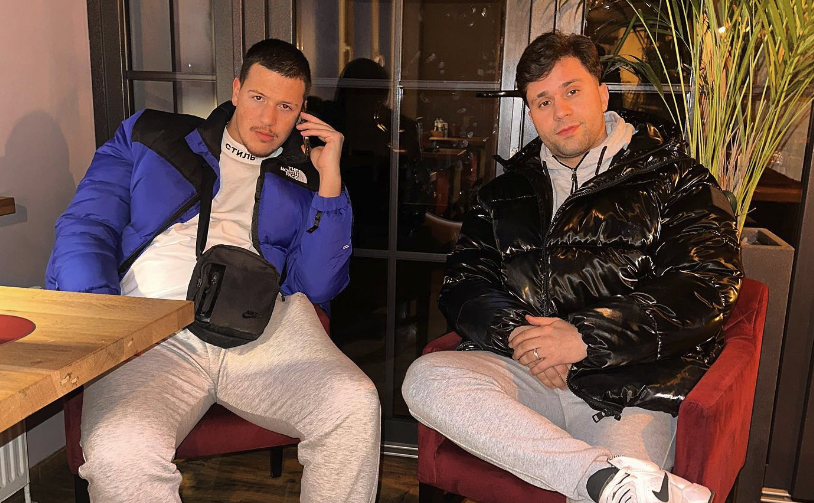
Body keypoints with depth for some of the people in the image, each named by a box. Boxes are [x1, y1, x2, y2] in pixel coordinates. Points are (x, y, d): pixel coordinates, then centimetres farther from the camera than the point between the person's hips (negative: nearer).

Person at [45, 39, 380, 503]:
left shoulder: (303, 180, 21)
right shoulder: (149, 136, 22)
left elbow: (316, 289, 9)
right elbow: (86, 226, 10)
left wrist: (330, 182, 4)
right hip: (151, 329, -1)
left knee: (356, 405, -25)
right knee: (119, 451, -32)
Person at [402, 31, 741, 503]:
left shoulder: (672, 177, 9)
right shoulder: (509, 190, 20)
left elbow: (707, 283, -4)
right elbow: (464, 282, 13)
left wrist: (586, 337, -12)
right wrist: (518, 336, -9)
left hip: (631, 389, -4)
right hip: (527, 371, 5)